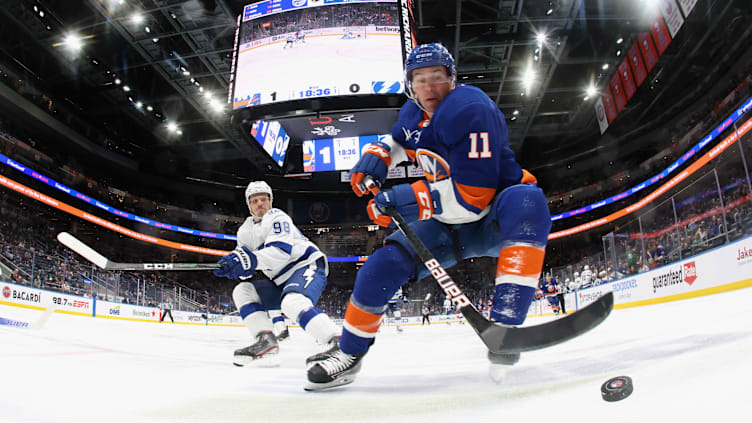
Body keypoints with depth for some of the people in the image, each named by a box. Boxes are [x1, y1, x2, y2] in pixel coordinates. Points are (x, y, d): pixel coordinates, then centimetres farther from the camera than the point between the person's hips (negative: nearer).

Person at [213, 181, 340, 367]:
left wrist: (251, 260, -36)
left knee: (293, 302, -37)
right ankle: (266, 344, -9)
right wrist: (234, 264, -12)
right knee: (243, 291, 4)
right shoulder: (245, 230, 17)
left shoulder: (276, 217, -9)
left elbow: (282, 251, -24)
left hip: (307, 266, -9)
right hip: (281, 280, 9)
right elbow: (244, 257, 12)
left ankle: (338, 344, -40)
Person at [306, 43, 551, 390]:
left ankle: (505, 326, -39)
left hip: (493, 217, -5)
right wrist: (376, 155, 1)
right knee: (385, 263, -11)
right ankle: (348, 354, 7)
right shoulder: (412, 114, 0)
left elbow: (473, 196, -32)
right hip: (449, 223, 6)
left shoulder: (470, 109, -25)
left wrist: (405, 198, -32)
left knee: (525, 202, -40)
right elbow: (398, 141, 25)